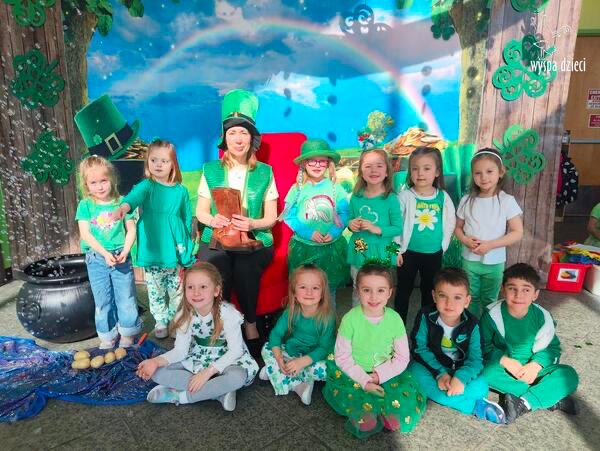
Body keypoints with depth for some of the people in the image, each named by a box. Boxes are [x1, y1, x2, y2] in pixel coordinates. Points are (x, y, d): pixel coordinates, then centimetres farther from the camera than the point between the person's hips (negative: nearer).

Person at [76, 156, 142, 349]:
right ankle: (107, 338, 27)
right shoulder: (85, 205, -1)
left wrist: (125, 252, -15)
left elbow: (131, 230, -1)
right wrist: (105, 253, -17)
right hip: (97, 259, 1)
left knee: (126, 299, 6)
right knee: (103, 301, 12)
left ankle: (128, 336, 24)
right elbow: (85, 234, -7)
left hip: (121, 258, -1)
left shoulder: (121, 202, -2)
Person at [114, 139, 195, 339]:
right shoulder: (146, 186, -6)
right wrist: (123, 207, -52)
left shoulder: (181, 191, 1)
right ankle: (160, 322, 31)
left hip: (174, 249, 2)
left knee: (176, 288, 14)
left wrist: (186, 246, 9)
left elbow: (187, 219, 8)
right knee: (155, 289, 12)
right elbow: (134, 196, -30)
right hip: (153, 249, -1)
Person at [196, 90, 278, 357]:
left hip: (254, 241, -1)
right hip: (216, 239, 1)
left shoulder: (264, 172, 8)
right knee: (216, 270, -22)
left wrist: (253, 223, -14)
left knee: (244, 269, -24)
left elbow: (271, 218, 6)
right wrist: (213, 220, -12)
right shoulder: (211, 170, 11)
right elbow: (200, 212, 10)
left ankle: (250, 325, -4)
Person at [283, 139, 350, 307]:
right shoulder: (297, 189, -3)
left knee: (329, 287, 15)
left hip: (331, 247, 1)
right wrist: (308, 233, -18)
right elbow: (289, 216, -7)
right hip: (303, 246, 0)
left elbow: (344, 214, -3)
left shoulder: (335, 188, -1)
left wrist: (334, 232, -19)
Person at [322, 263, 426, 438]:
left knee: (408, 396, -22)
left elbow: (402, 358, -2)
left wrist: (378, 376, -15)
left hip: (386, 374, 3)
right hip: (355, 375, -3)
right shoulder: (350, 319, -14)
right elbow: (342, 357, -8)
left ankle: (365, 416, -5)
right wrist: (364, 381, -18)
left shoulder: (394, 319, -8)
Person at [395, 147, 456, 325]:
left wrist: (442, 247, 5)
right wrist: (397, 250, -9)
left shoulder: (443, 197, -4)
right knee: (404, 290, 10)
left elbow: (449, 224, 4)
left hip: (434, 253, 3)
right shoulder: (405, 196, -11)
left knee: (429, 291, 19)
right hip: (408, 252, -2)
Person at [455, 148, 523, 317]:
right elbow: (458, 228, 6)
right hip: (469, 260, 2)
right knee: (471, 299, 14)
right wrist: (465, 240, -15)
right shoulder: (467, 200, -4)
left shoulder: (507, 201, -11)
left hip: (494, 262, -2)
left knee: (489, 301, 15)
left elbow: (518, 232, -11)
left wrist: (490, 245, -20)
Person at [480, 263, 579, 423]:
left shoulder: (542, 317, -10)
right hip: (503, 367, -2)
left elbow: (552, 347, -3)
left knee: (569, 375, -19)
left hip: (531, 368, 2)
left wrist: (536, 364, -21)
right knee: (487, 372, -35)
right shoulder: (493, 313, -15)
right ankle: (551, 398, -23)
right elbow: (484, 345, -9)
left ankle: (524, 404, -24)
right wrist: (504, 360, -25)